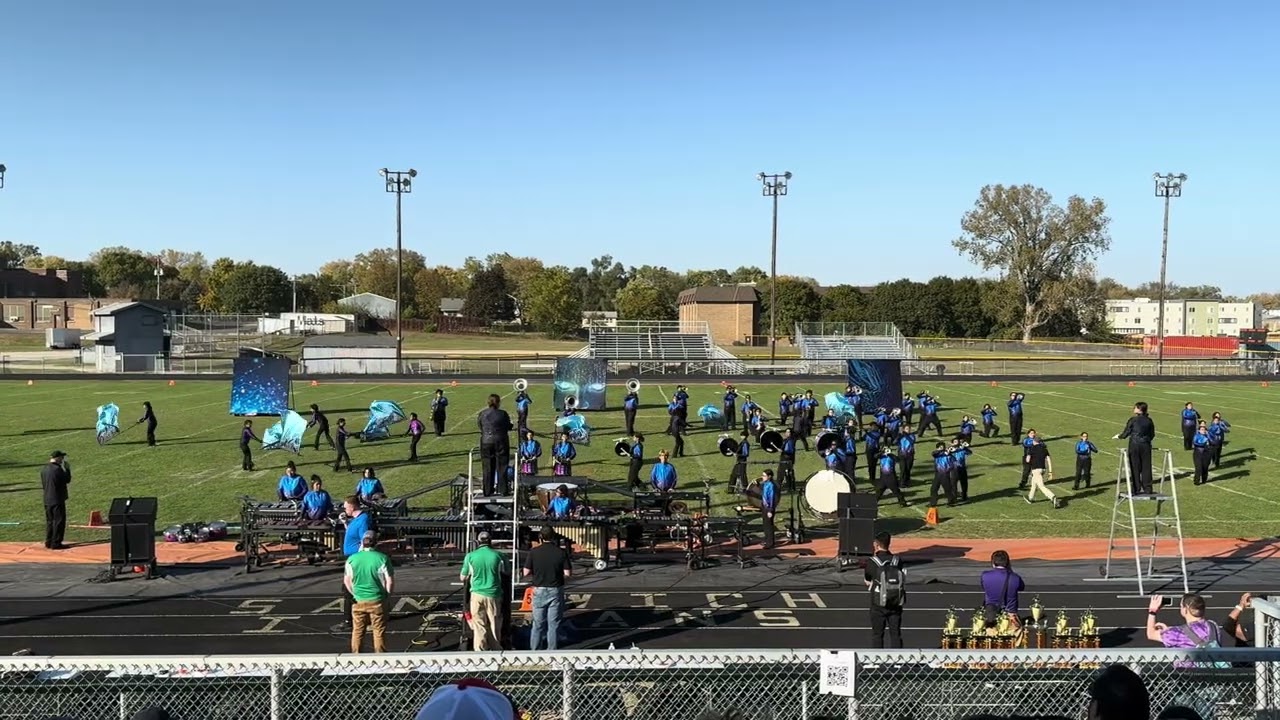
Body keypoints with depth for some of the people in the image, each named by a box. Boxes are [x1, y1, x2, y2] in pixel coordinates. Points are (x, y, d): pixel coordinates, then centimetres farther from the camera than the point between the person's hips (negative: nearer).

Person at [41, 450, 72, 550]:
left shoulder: (43, 469, 8)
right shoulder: (57, 469, -18)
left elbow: (43, 485, 16)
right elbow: (67, 480, -8)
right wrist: (67, 469, 2)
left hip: (47, 500, 8)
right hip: (57, 500, -8)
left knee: (49, 521, 16)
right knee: (59, 521, -2)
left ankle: (48, 542, 21)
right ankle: (56, 543, -2)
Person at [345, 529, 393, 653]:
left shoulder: (352, 559, -4)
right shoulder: (382, 559, -13)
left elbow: (347, 580, 3)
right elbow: (390, 581, -10)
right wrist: (386, 595, 7)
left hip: (358, 601, 2)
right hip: (377, 601, -2)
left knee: (357, 631, 15)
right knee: (379, 631, 8)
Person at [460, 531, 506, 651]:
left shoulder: (470, 556, -3)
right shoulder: (498, 556, -4)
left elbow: (463, 578, 6)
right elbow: (505, 573, 9)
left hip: (477, 594, 0)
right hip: (494, 595, 0)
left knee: (479, 627, 5)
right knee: (494, 626, 11)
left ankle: (481, 652, 4)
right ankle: (496, 651, 19)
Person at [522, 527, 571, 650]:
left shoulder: (533, 552, -6)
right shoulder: (561, 553, -6)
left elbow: (526, 573, -6)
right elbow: (567, 573, -8)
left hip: (539, 590, 1)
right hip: (556, 591, 0)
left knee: (538, 623, 11)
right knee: (554, 624, 6)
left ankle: (535, 651, 15)